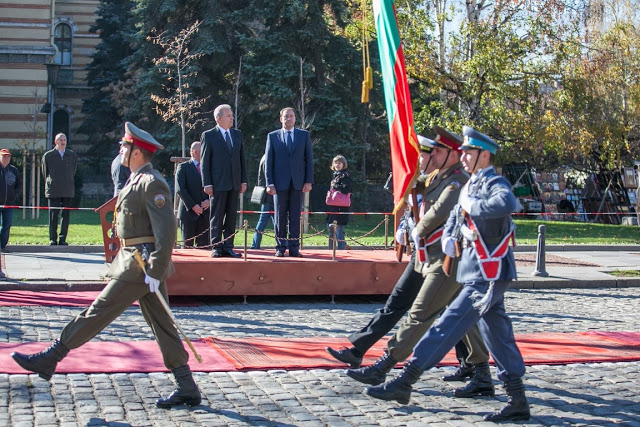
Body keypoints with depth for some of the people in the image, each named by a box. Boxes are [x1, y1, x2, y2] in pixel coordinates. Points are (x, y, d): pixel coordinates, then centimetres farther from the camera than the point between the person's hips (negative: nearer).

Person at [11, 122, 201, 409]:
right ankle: (187, 389, 9)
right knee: (162, 325, 8)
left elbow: (167, 230, -22)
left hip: (142, 265, -11)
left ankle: (49, 359, 7)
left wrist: (155, 272, -24)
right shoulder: (138, 181, 18)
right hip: (134, 261, 11)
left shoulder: (151, 184, -15)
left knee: (98, 312, -2)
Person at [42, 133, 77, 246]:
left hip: (68, 191, 2)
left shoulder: (72, 155, 11)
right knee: (53, 216, -2)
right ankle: (53, 239, 4)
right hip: (53, 191, -2)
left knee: (66, 215, 1)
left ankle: (62, 239, 7)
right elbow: (45, 173, 13)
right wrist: (49, 184, 12)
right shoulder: (48, 156, 5)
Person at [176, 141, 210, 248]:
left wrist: (209, 200, -6)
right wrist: (193, 206, -13)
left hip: (205, 211, 4)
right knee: (187, 245, -2)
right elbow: (180, 189, -7)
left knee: (204, 245, 0)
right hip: (188, 211, -4)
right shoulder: (183, 167, 1)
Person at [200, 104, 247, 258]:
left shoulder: (237, 134, 13)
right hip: (218, 183, -4)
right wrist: (207, 184, -9)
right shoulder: (208, 136, -1)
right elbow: (205, 162, -3)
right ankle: (216, 248, 5)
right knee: (217, 217, 0)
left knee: (231, 216, 6)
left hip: (234, 183, 5)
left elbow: (242, 158, 14)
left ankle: (228, 247, 12)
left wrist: (243, 180, 8)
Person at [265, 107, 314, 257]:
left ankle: (294, 247, 4)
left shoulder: (304, 135, 10)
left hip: (297, 183, 1)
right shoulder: (272, 136, 8)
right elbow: (269, 162, 5)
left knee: (295, 216, 1)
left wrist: (309, 181, -2)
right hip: (280, 183, 0)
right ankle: (280, 247, 7)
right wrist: (269, 183, -4)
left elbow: (309, 159, 7)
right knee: (280, 216, 2)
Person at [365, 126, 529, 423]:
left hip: (487, 278, -10)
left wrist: (473, 206, -24)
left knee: (448, 327, -9)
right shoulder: (472, 185, 15)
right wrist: (448, 235, 14)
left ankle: (405, 382, -7)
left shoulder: (495, 184, -13)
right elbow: (458, 211, 33)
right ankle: (518, 403, 15)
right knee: (498, 337, 10)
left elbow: (506, 204, -38)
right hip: (483, 276, 10)